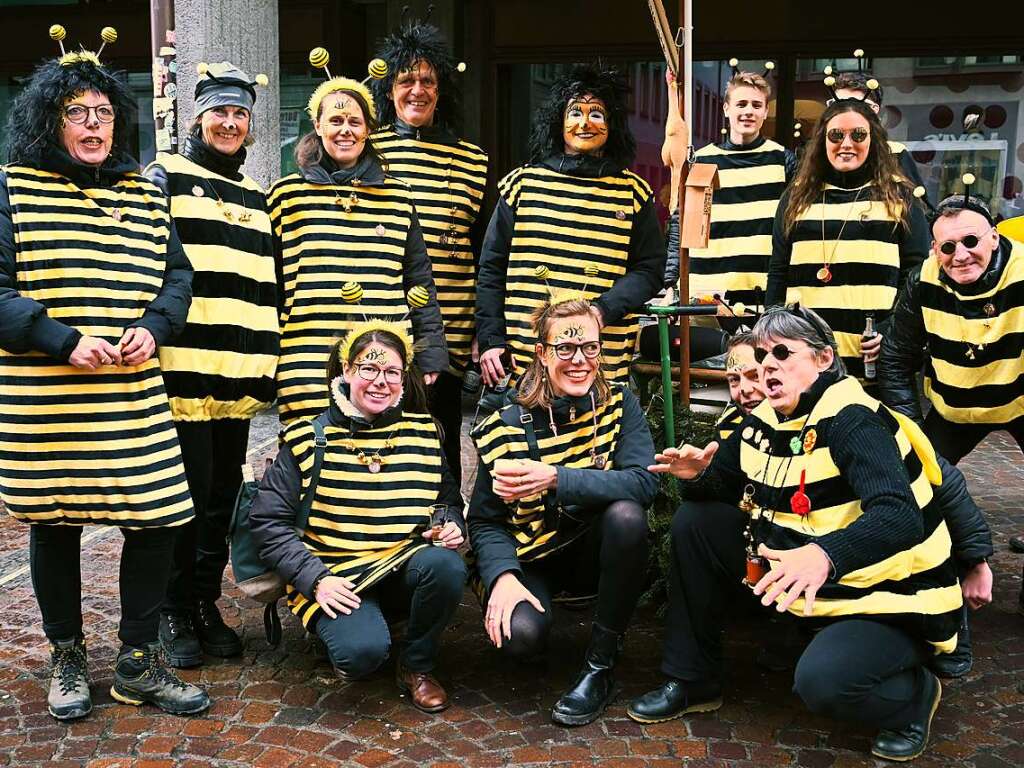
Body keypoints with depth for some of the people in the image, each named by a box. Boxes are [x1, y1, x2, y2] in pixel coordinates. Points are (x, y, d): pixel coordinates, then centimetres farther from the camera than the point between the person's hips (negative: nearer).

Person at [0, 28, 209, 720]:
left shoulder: (144, 195, 13)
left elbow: (177, 275, 13)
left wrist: (154, 329, -7)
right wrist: (65, 342, -16)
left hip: (134, 397, 3)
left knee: (157, 519, 0)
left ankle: (139, 663, 17)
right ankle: (68, 658, 29)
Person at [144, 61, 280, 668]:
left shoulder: (257, 196, 20)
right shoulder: (166, 177, 3)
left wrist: (269, 363, 15)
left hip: (238, 374, 5)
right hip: (182, 369, -5)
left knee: (223, 497, 11)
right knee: (187, 495, -1)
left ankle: (208, 603, 25)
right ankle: (176, 613, 14)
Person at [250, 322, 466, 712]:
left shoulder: (423, 433, 6)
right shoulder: (308, 438, -3)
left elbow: (449, 500, 18)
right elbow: (268, 520, -5)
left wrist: (451, 526, -7)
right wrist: (316, 579, -15)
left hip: (405, 565, 3)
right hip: (338, 575, -3)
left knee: (446, 565, -31)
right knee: (363, 651, -32)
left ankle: (416, 665, -3)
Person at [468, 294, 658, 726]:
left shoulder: (618, 405, -8)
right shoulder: (507, 427, -11)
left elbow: (644, 483, -24)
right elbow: (485, 521, -9)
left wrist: (556, 479, -35)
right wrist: (502, 577, -28)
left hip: (595, 552, 2)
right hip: (533, 558, -1)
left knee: (627, 514, -32)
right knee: (520, 634, -32)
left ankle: (601, 665, -17)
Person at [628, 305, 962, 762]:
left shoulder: (853, 422, -22)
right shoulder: (764, 421, 2)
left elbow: (899, 517, -37)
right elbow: (720, 486, 12)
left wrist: (825, 555, -55)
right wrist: (698, 473, -13)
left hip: (889, 600, -7)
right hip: (806, 585, 8)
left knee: (821, 681, -34)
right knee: (695, 522, -1)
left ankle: (913, 694, 3)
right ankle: (691, 682, 9)